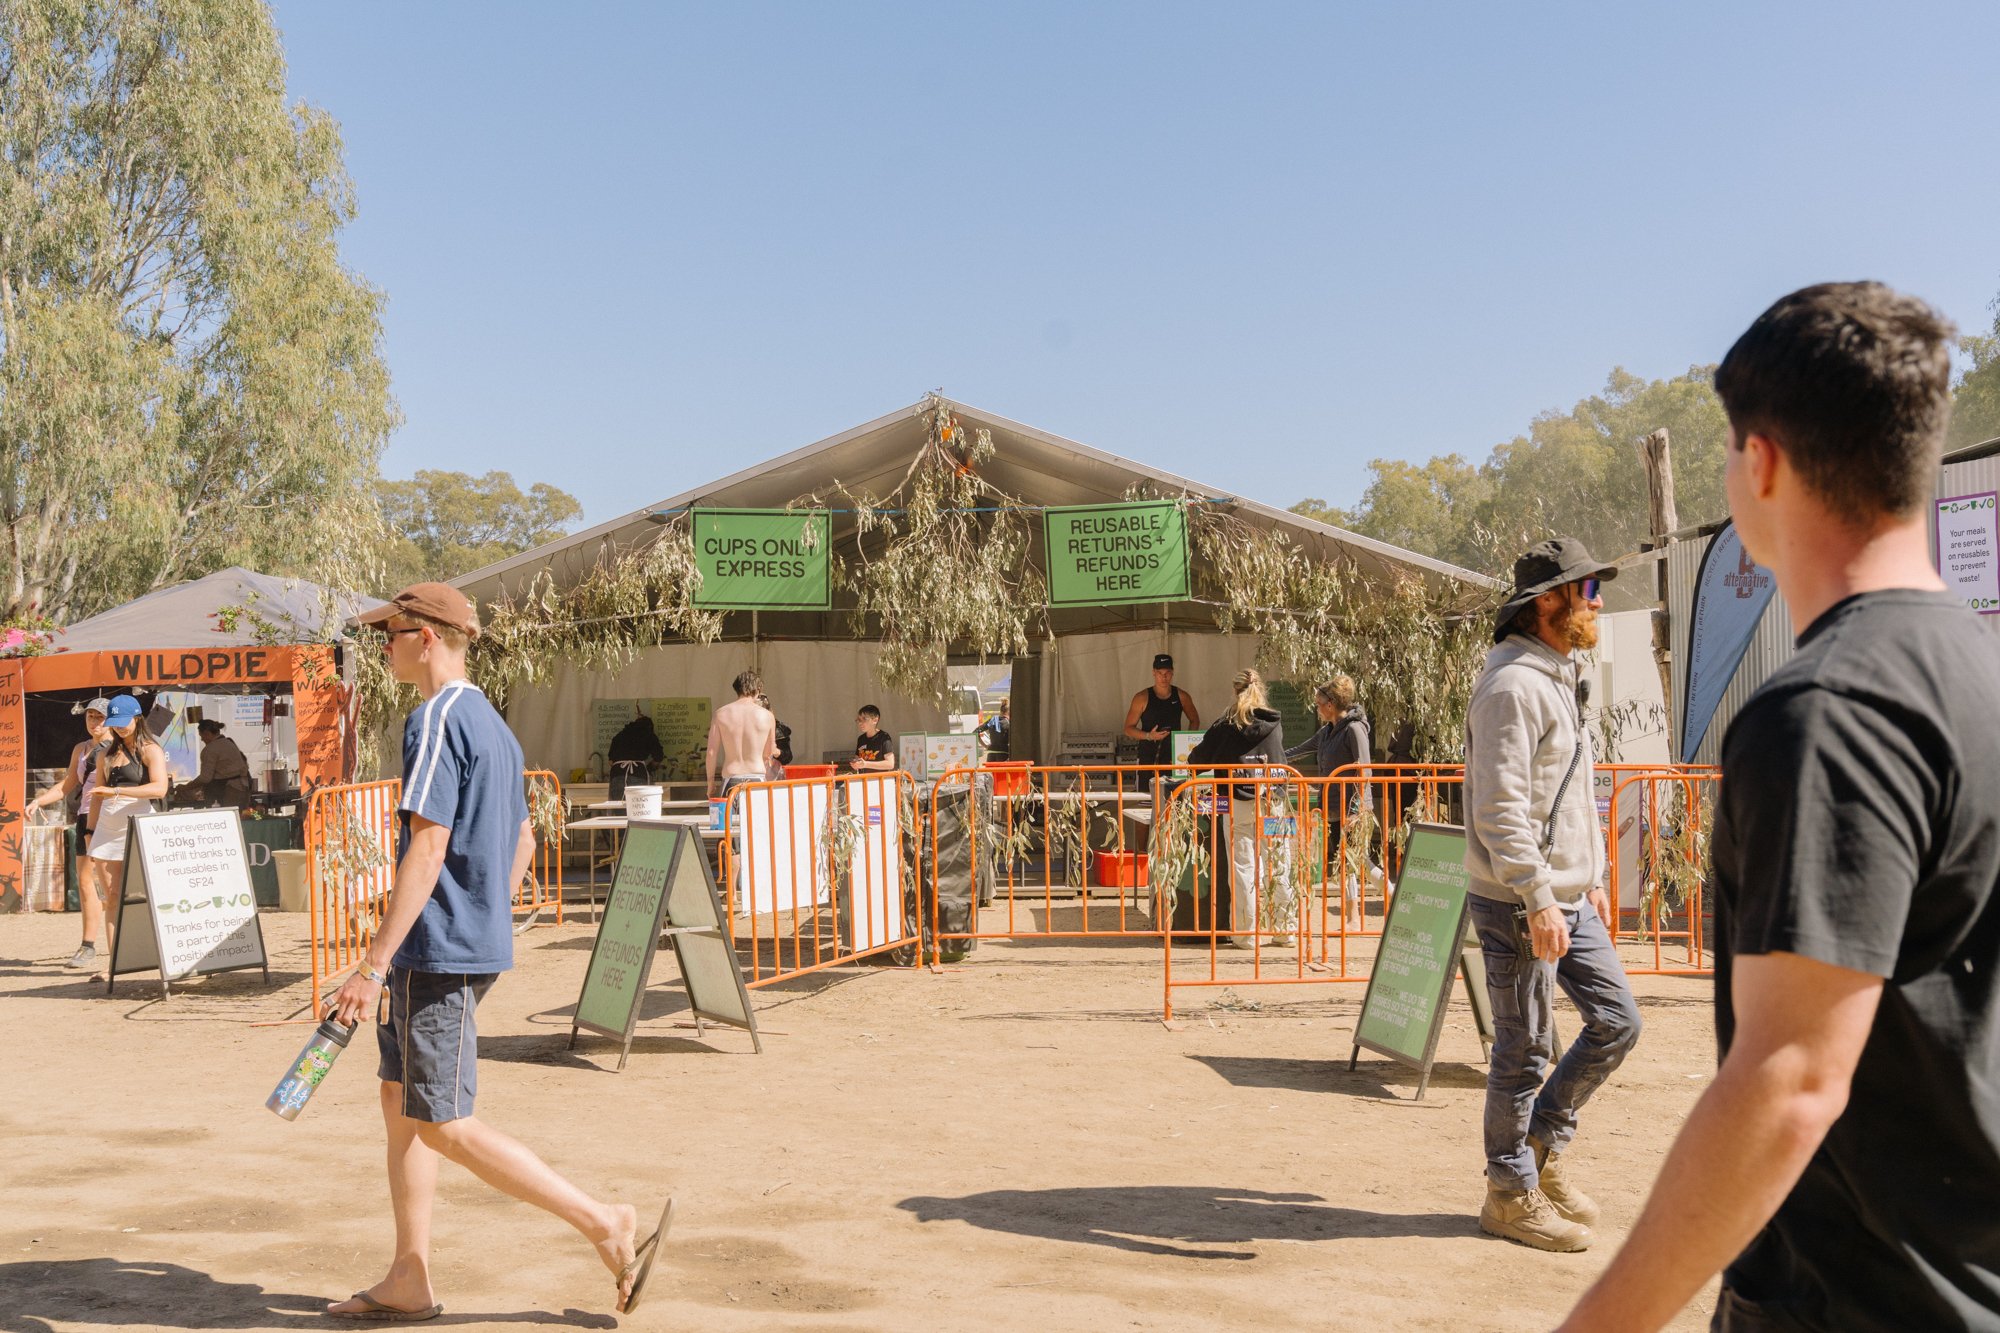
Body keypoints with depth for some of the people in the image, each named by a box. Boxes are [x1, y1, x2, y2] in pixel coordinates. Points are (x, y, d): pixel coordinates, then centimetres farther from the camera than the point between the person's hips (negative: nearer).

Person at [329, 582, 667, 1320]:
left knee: (444, 1126, -5)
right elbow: (522, 840, 21)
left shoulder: (437, 719, -15)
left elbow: (427, 849, -23)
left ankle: (608, 1226, -4)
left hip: (438, 951, -10)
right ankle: (409, 1280, 22)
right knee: (400, 1102, 16)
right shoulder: (491, 723, 15)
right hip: (477, 944, 10)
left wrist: (373, 964, -22)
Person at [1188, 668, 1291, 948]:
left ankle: (1245, 932, 4)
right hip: (1273, 800, 2)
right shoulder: (1275, 724, 6)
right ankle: (1283, 930, 12)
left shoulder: (1227, 726, -2)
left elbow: (1198, 759, 7)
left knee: (1243, 868, 2)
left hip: (1241, 802, -2)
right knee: (1278, 867, 7)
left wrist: (1192, 759, 30)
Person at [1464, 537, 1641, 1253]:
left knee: (1617, 1020, 11)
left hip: (1568, 898, 10)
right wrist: (1537, 900, -25)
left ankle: (1542, 1147, 26)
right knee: (1524, 1050, 1)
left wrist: (1594, 878, 22)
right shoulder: (1511, 685, -16)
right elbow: (1501, 807, -23)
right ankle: (1511, 1193, 16)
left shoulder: (1560, 679, 16)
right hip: (1519, 902, -10)